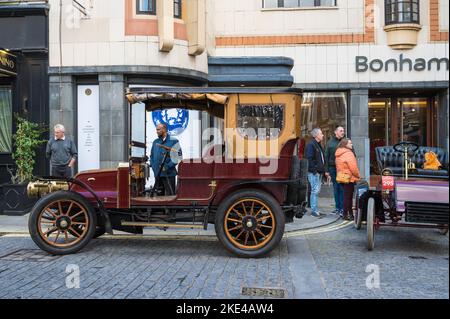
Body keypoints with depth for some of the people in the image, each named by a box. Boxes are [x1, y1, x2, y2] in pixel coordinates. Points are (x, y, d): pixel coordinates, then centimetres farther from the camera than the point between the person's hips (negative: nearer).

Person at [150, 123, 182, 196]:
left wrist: (167, 167, -13)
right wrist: (153, 166, 5)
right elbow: (152, 156, 21)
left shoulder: (173, 141, -3)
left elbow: (178, 156, -8)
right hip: (157, 174, 6)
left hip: (168, 174, -5)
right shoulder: (155, 142, 14)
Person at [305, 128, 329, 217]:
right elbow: (310, 159, -18)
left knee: (317, 191, 11)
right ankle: (314, 210, -6)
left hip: (319, 172, 10)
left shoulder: (318, 145, 19)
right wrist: (314, 170, -21)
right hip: (314, 173, -10)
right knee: (315, 191, -9)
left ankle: (315, 209, 17)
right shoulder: (311, 145, -11)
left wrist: (324, 171, 19)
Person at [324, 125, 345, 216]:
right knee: (336, 188, 9)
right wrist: (326, 170, 2)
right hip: (333, 168, 2)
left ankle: (342, 208, -1)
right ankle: (337, 207, 16)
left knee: (342, 188, -5)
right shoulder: (330, 142, 7)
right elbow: (326, 156, 7)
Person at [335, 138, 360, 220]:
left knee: (347, 196, 14)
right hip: (349, 178, -9)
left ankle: (350, 213, 20)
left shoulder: (339, 154, 14)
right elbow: (353, 167, -19)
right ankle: (346, 214, 0)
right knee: (348, 197, -3)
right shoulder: (348, 153, -16)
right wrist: (358, 175, -5)